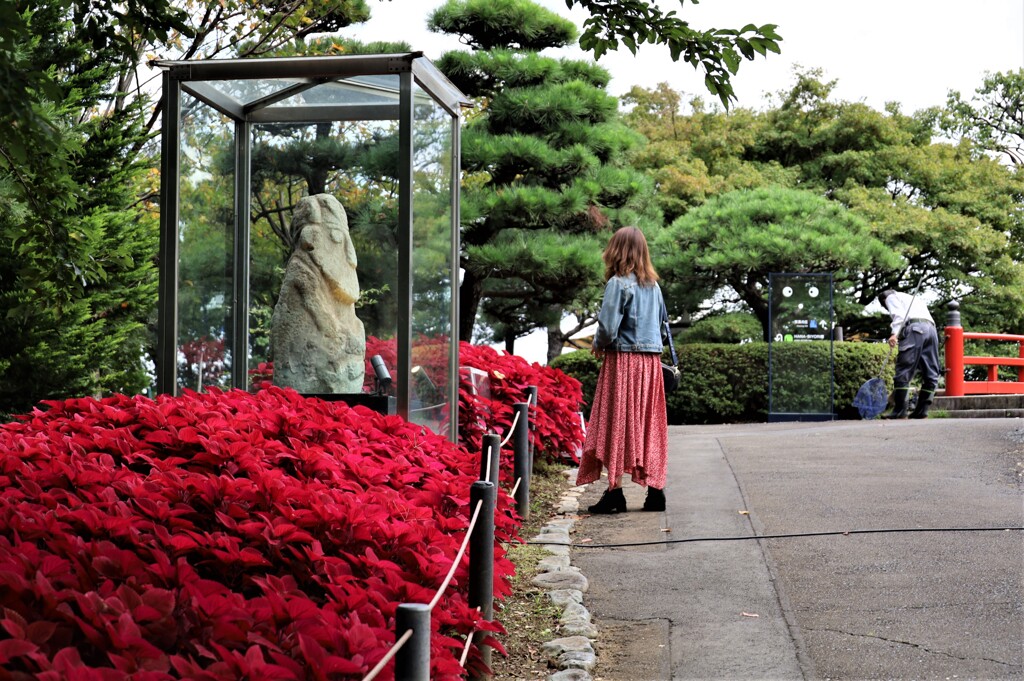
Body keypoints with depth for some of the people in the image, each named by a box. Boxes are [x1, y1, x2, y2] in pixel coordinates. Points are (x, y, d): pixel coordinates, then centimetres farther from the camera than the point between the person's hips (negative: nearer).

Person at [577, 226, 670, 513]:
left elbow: (608, 327, -16)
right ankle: (655, 490, 11)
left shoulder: (618, 283, -11)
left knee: (616, 425, -1)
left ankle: (615, 492, -3)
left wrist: (598, 345, 2)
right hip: (651, 360, 6)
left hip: (622, 360, -6)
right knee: (649, 425, 10)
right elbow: (663, 323, 17)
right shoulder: (653, 285, 10)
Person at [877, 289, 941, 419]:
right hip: (931, 329, 7)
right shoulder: (916, 299, 40)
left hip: (914, 328, -7)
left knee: (903, 371, -7)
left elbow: (899, 314, -2)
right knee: (930, 374, 6)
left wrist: (895, 333, -15)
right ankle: (921, 410, 5)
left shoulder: (891, 297, 19)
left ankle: (899, 411, -11)